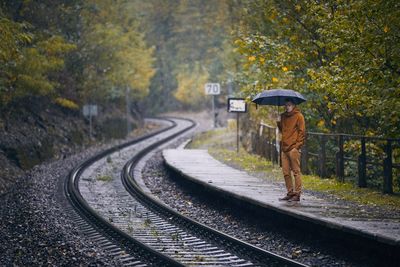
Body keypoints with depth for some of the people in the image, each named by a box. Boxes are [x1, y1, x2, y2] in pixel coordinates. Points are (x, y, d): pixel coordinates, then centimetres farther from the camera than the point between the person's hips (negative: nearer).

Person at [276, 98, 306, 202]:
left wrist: (298, 145, -12)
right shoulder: (283, 116, 18)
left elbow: (302, 131, -5)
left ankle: (297, 194, -4)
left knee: (296, 171, -4)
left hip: (293, 148, -7)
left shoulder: (298, 116, -2)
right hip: (284, 148, 7)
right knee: (286, 172, 8)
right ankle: (290, 193, 14)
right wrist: (278, 122, 5)